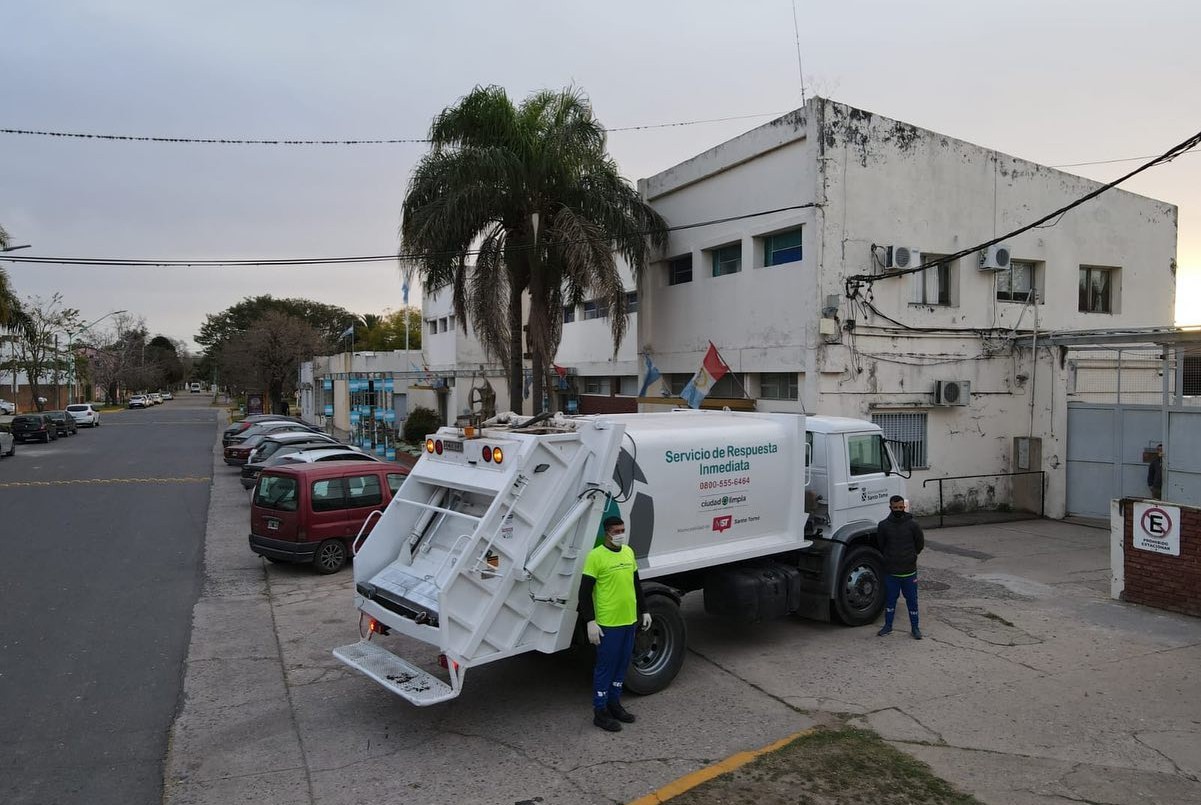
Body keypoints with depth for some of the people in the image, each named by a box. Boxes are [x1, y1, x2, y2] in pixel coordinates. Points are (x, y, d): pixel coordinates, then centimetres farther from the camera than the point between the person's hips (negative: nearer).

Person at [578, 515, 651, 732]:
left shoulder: (628, 551, 7)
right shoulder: (596, 556, -15)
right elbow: (585, 592, -14)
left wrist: (644, 610, 17)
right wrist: (590, 621, -18)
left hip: (629, 620, 7)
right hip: (608, 623, -7)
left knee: (622, 664, 17)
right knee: (605, 667, 3)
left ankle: (614, 703, 31)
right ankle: (600, 711, 15)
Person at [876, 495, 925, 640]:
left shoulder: (912, 524, -6)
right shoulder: (883, 525, -5)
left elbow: (920, 543, 8)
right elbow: (880, 545, 9)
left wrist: (910, 556, 12)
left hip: (909, 571, -1)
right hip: (890, 572, 1)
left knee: (912, 600, 9)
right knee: (890, 599, 13)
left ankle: (915, 628, 21)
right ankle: (888, 625, 26)